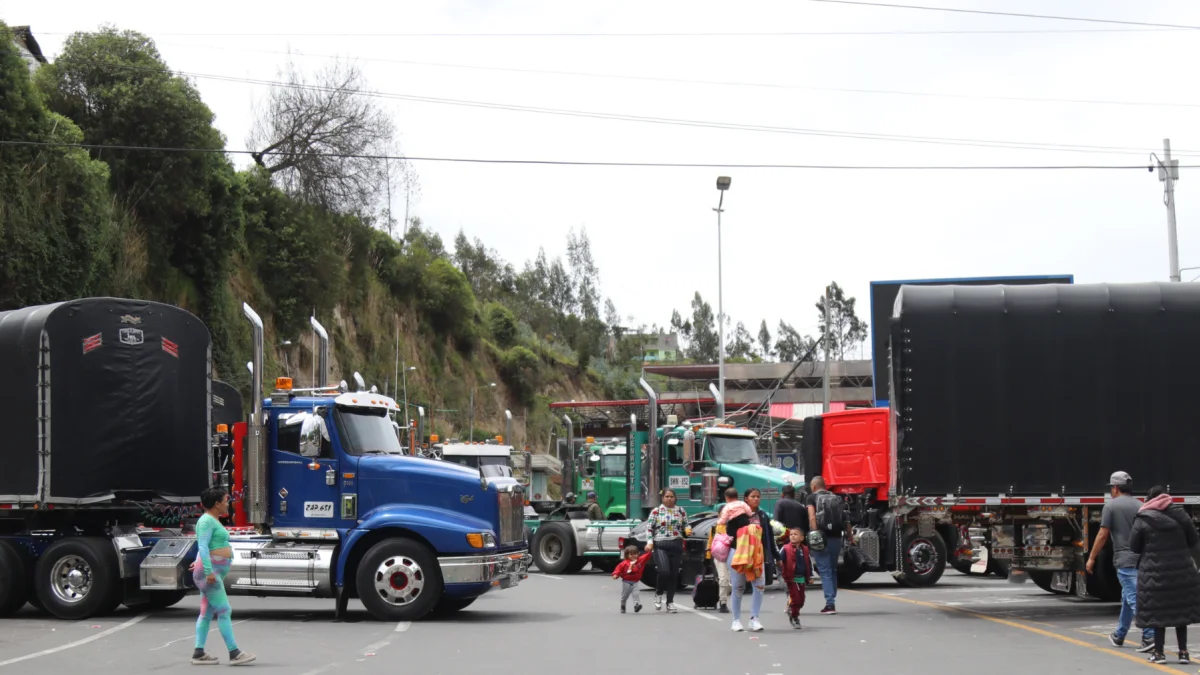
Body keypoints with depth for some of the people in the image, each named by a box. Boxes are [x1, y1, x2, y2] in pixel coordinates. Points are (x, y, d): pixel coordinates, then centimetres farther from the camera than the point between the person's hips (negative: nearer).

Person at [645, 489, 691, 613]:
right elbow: (650, 528, 2)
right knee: (664, 571, -19)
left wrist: (688, 530, -6)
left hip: (677, 546, 3)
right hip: (661, 545, -3)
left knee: (674, 574, 3)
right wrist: (650, 542, -9)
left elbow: (686, 526, 17)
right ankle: (658, 594, 9)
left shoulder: (681, 511, 11)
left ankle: (670, 602, 14)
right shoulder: (656, 511, 3)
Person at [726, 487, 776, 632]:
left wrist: (771, 556, 10)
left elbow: (769, 537, 12)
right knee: (738, 587, 5)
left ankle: (754, 619, 2)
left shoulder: (763, 516, 11)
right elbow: (730, 533, -6)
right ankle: (736, 620, 15)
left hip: (758, 555, 3)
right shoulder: (738, 515, -2)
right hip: (738, 554, -3)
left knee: (760, 585, -8)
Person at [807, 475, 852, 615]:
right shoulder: (836, 498, 15)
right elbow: (846, 519, 12)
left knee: (825, 572, -3)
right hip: (836, 538, 4)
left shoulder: (812, 498, 2)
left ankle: (830, 603, -12)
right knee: (833, 570, 17)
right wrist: (850, 537, 14)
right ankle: (832, 602, 20)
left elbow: (812, 517, -12)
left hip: (822, 538, -4)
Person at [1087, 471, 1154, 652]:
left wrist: (1091, 558, 3)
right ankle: (1119, 635, 30)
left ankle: (1149, 636, -21)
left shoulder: (1111, 506, -4)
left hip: (1125, 560, -6)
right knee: (1128, 597, 19)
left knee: (1134, 599, -10)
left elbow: (1103, 535, -5)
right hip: (1142, 559, 6)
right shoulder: (1140, 506, 10)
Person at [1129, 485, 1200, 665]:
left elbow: (1134, 547, -2)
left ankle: (1158, 652, 6)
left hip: (1155, 572, -3)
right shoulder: (1180, 515, 2)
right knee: (1181, 610, 11)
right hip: (1182, 571, 3)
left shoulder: (1142, 520, -7)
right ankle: (1183, 652, 13)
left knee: (1158, 612, 4)